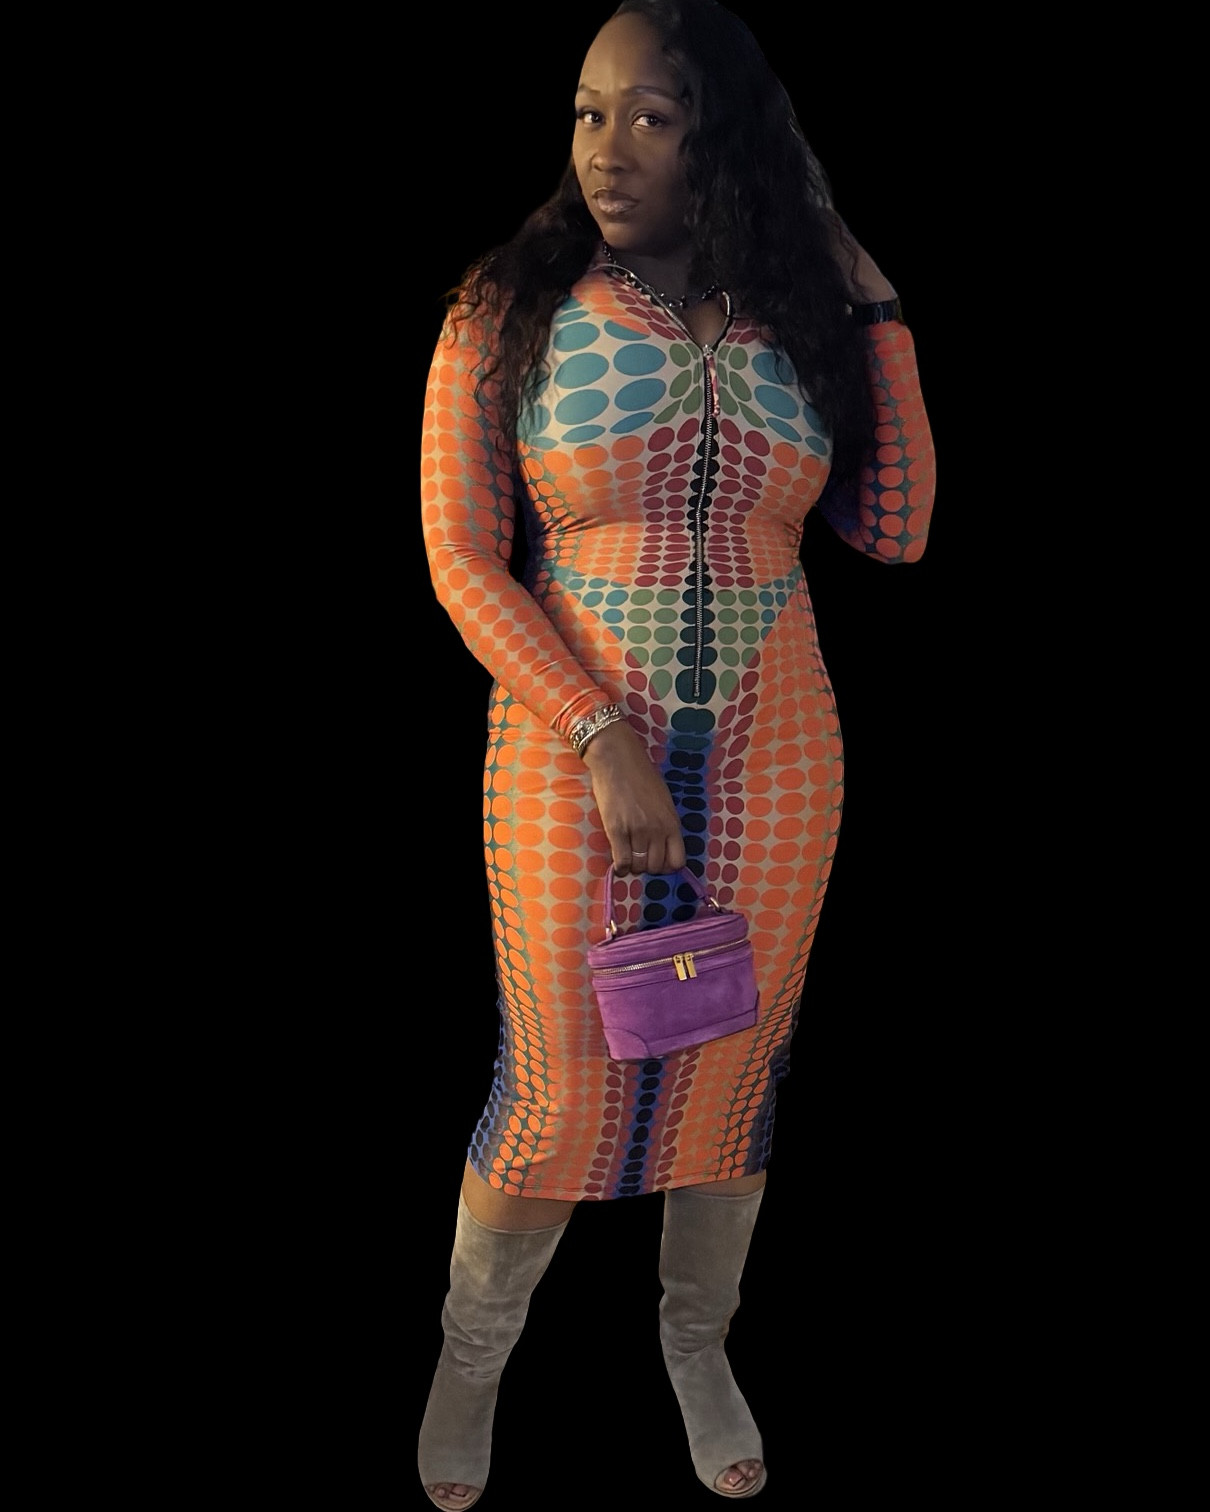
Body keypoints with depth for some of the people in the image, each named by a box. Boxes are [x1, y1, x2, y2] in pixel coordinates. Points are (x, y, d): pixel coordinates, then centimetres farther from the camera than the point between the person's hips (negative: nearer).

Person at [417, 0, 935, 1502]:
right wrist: (605, 742, -16)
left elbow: (895, 528, 0)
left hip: (773, 756, 3)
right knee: (563, 1082, 4)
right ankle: (471, 1353, 31)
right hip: (571, 745, -3)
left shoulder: (795, 316, 4)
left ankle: (697, 1338, 38)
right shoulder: (510, 310, -5)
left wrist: (878, 315, 1)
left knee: (734, 1062, 13)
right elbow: (461, 556, -8)